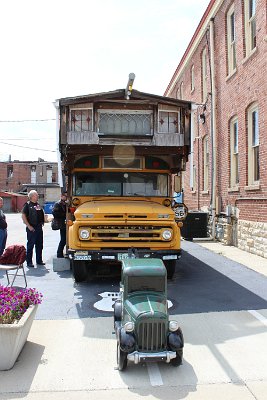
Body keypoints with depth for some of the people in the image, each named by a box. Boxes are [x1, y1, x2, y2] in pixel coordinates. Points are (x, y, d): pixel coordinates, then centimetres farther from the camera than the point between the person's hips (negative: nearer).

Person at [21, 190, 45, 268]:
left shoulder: (38, 204, 13)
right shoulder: (27, 205, -8)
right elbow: (23, 216, -12)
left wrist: (42, 222, 9)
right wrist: (29, 226, -16)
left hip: (39, 227, 7)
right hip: (32, 228, -7)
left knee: (39, 245, 12)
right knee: (30, 245, 0)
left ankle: (39, 260, 22)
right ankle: (29, 262, 8)